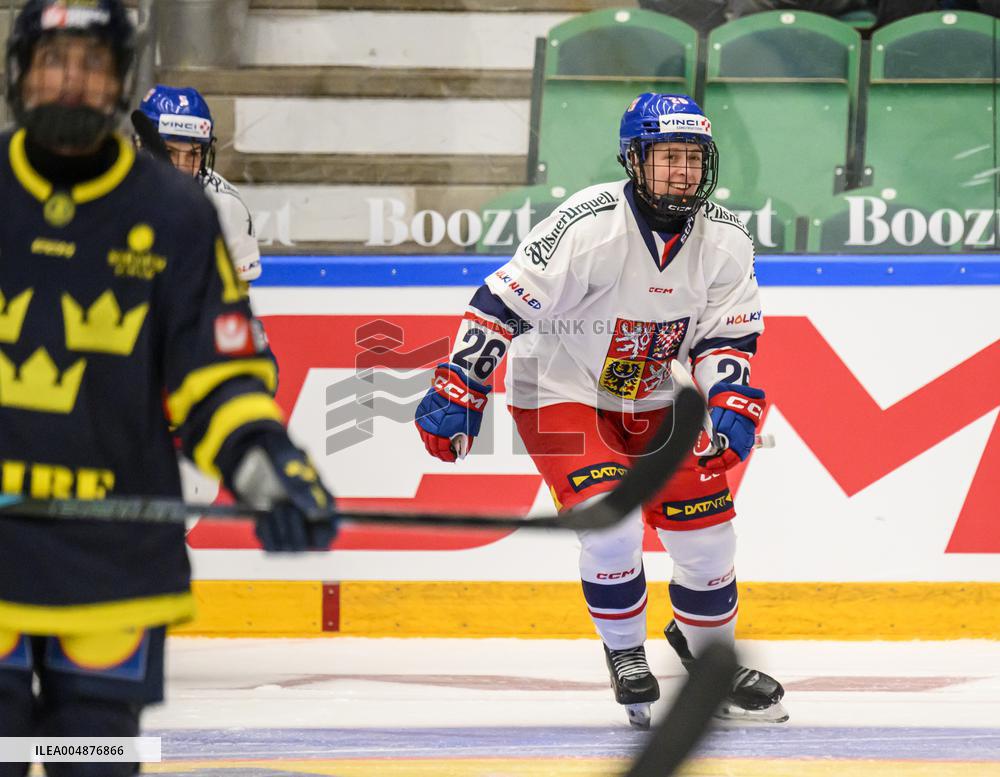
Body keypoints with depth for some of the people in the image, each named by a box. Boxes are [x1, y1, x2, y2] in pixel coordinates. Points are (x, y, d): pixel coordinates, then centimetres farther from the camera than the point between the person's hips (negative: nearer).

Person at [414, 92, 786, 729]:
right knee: (613, 524, -23)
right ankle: (627, 659, 1)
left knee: (706, 527, 2)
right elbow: (504, 303, -24)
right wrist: (460, 391, -24)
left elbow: (727, 335, -2)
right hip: (561, 390, -6)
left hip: (652, 398, 6)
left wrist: (733, 406, -19)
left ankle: (710, 650, 29)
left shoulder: (726, 240, -10)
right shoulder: (591, 226, -27)